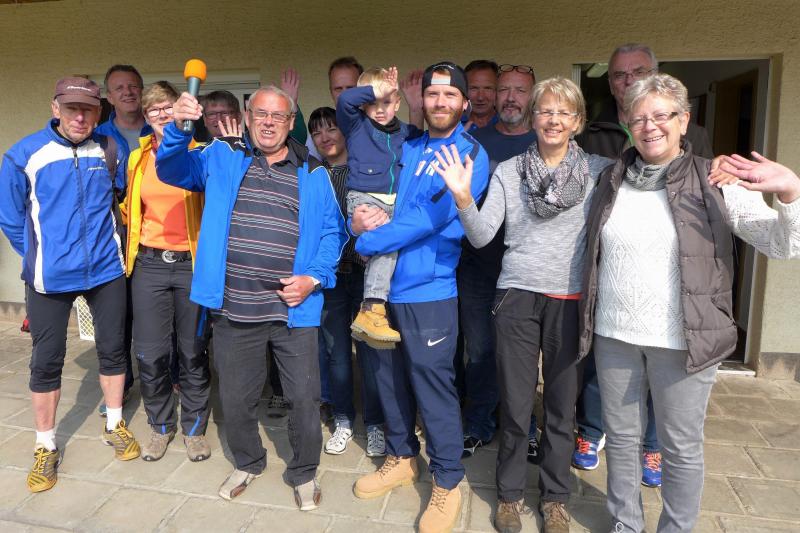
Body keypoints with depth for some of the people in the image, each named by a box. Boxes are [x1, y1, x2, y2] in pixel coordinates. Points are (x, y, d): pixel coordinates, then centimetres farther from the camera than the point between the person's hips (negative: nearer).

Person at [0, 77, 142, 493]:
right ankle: (45, 448, 24)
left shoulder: (110, 151, -2)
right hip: (50, 277, -1)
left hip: (106, 270, 2)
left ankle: (115, 426, 31)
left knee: (112, 349, 11)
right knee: (46, 362, 6)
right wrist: (40, 256, 7)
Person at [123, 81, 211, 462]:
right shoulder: (138, 158, 11)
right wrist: (133, 243, 13)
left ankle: (194, 427, 24)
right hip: (149, 263, 3)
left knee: (193, 353, 6)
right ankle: (161, 425, 27)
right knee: (149, 354, 5)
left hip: (191, 262, -3)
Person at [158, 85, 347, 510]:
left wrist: (314, 277, -9)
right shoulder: (221, 158, 9)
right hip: (233, 308, 1)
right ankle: (247, 463, 43)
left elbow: (331, 232, 5)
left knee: (304, 397, 5)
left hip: (293, 310, -1)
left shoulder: (313, 174, 6)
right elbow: (172, 170, -1)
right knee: (235, 398, 16)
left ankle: (304, 473, 30)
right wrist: (178, 128, -19)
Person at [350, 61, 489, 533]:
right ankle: (402, 458, 38)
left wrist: (368, 241, -12)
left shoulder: (471, 154, -5)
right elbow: (369, 196, 11)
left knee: (434, 386, 3)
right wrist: (359, 218, -13)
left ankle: (448, 482, 23)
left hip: (428, 289, -5)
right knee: (390, 378, 16)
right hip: (383, 283, 6)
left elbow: (432, 217, -17)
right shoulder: (405, 148, 12)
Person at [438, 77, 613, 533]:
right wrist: (463, 198, -20)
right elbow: (481, 236, -3)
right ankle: (510, 493, 30)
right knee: (516, 405, 8)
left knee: (562, 406, 11)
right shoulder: (508, 172, 3)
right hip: (518, 297, 0)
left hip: (571, 300, 0)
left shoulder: (600, 171, 2)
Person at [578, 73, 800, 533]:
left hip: (682, 339, -3)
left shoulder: (716, 182, -4)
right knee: (621, 437, 16)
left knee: (682, 447, 11)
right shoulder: (613, 181, 6)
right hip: (614, 335, 3)